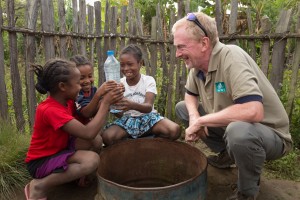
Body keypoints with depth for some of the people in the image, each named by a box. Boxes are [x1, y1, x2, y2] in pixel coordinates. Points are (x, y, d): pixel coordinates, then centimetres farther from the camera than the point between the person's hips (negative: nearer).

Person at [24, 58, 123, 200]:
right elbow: (88, 133, -36)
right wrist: (106, 103, -30)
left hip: (59, 150, 9)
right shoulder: (50, 110, -30)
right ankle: (40, 186, -13)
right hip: (41, 161, -9)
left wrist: (101, 96, -11)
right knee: (92, 160, -29)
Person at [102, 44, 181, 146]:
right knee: (107, 137, -29)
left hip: (147, 117, 0)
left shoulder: (149, 80, -9)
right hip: (127, 119, 1)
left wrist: (132, 105, -46)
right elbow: (119, 114, -10)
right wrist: (115, 105, -35)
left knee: (175, 130, -27)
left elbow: (149, 107, -24)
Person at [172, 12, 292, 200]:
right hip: (229, 125, 8)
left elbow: (253, 111, -41)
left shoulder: (231, 57, -29)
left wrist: (201, 121, -29)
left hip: (269, 133, -7)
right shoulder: (198, 63, -6)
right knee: (182, 108, 5)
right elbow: (190, 95, 12)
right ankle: (227, 154, 17)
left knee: (239, 131, -41)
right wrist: (194, 117, -12)